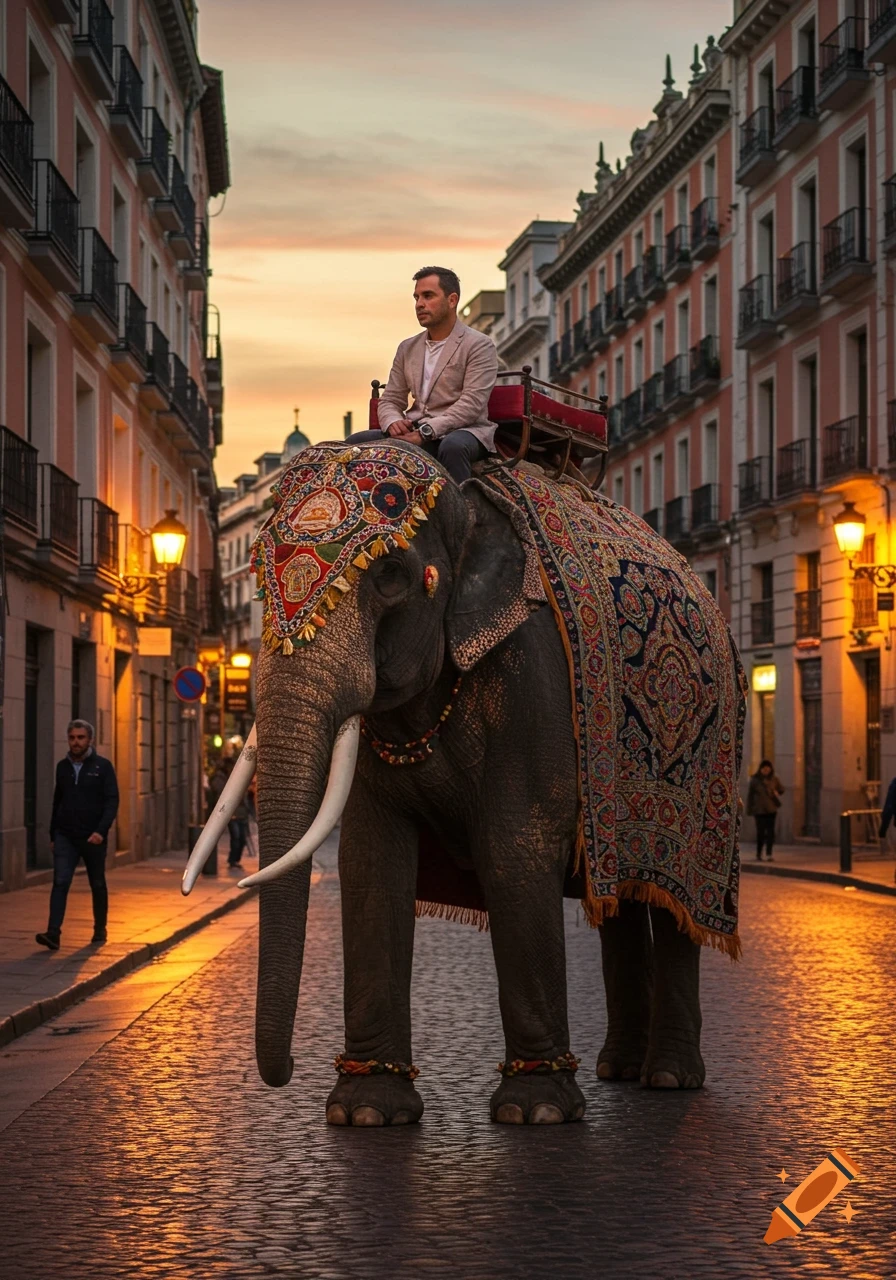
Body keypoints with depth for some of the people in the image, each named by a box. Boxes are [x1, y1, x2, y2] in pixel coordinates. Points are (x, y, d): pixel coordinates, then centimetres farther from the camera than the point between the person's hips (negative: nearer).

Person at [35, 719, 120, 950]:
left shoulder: (102, 766, -4)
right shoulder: (62, 767, 8)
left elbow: (112, 801, -10)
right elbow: (57, 801, 15)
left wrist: (101, 830, -22)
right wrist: (52, 835, 14)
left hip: (93, 838, -2)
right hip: (65, 836, 2)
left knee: (97, 885, 10)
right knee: (60, 882, -12)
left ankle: (100, 930, 25)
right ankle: (53, 933, -20)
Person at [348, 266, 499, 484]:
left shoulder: (479, 345, -1)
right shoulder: (407, 348, 19)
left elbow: (471, 404, -12)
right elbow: (390, 400, 18)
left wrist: (426, 432, -22)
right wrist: (393, 423, -8)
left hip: (461, 431, -5)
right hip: (415, 433, 6)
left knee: (453, 446, -40)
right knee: (357, 442, -17)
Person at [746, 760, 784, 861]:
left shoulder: (773, 780, 5)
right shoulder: (755, 780, -1)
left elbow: (781, 790, 18)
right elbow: (750, 795, 1)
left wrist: (776, 793, -5)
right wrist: (749, 809, -2)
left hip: (771, 809, 2)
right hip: (759, 810, -2)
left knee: (770, 831, -3)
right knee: (760, 832, 0)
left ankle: (769, 854, -1)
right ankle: (759, 853, 17)